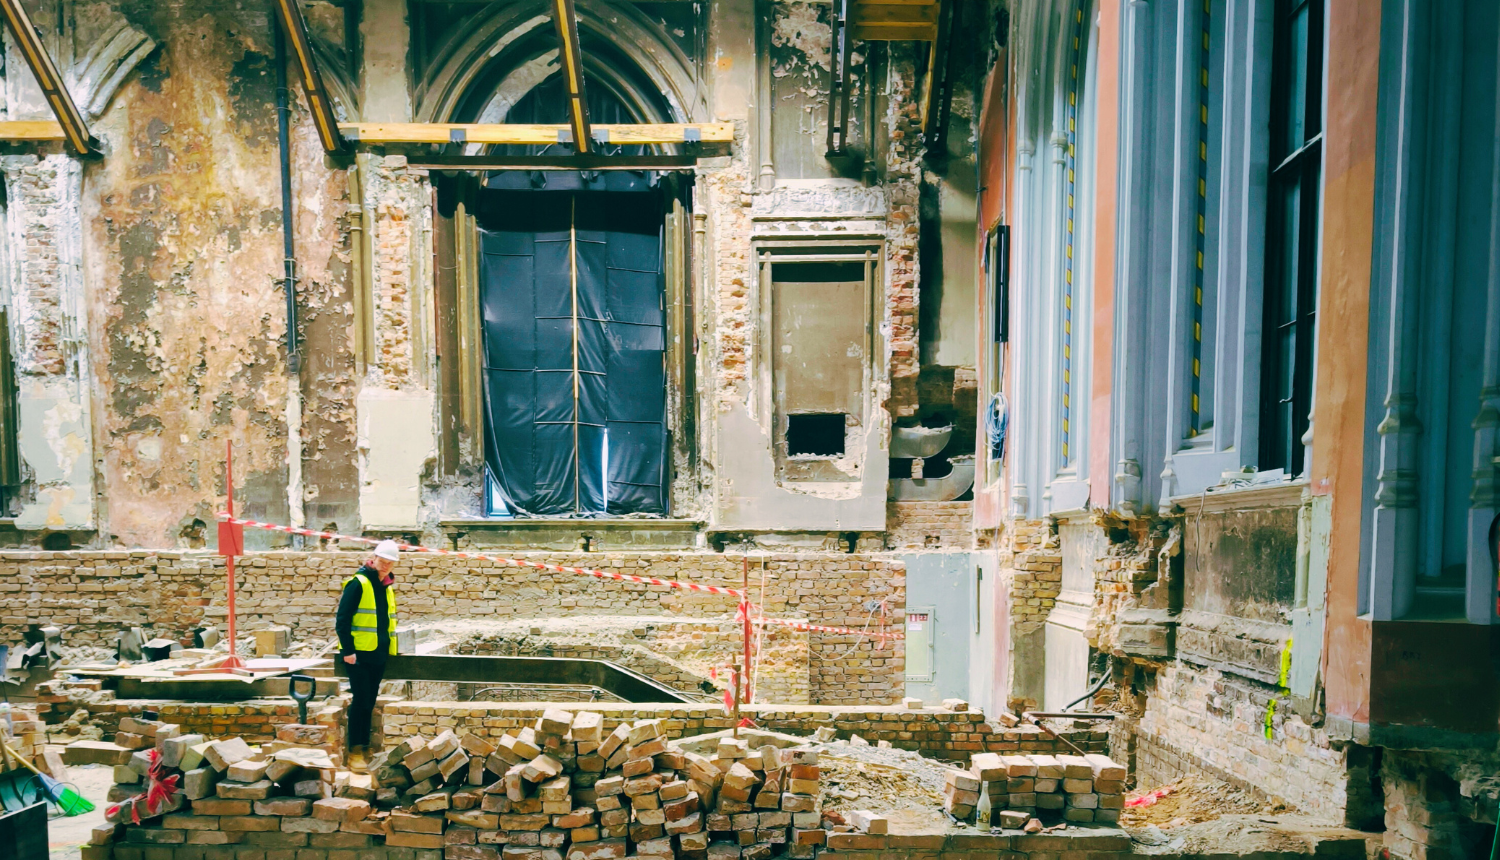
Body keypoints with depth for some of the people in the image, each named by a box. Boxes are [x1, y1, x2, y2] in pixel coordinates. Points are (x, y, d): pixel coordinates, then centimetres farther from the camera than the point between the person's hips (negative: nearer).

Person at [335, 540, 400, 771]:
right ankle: (355, 751, 0)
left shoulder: (387, 587, 12)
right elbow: (342, 619, -15)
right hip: (359, 653, -7)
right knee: (361, 701, -7)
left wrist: (390, 647, 18)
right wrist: (348, 650, -18)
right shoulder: (358, 583, -11)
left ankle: (365, 746, 20)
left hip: (379, 653, 7)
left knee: (370, 701, 12)